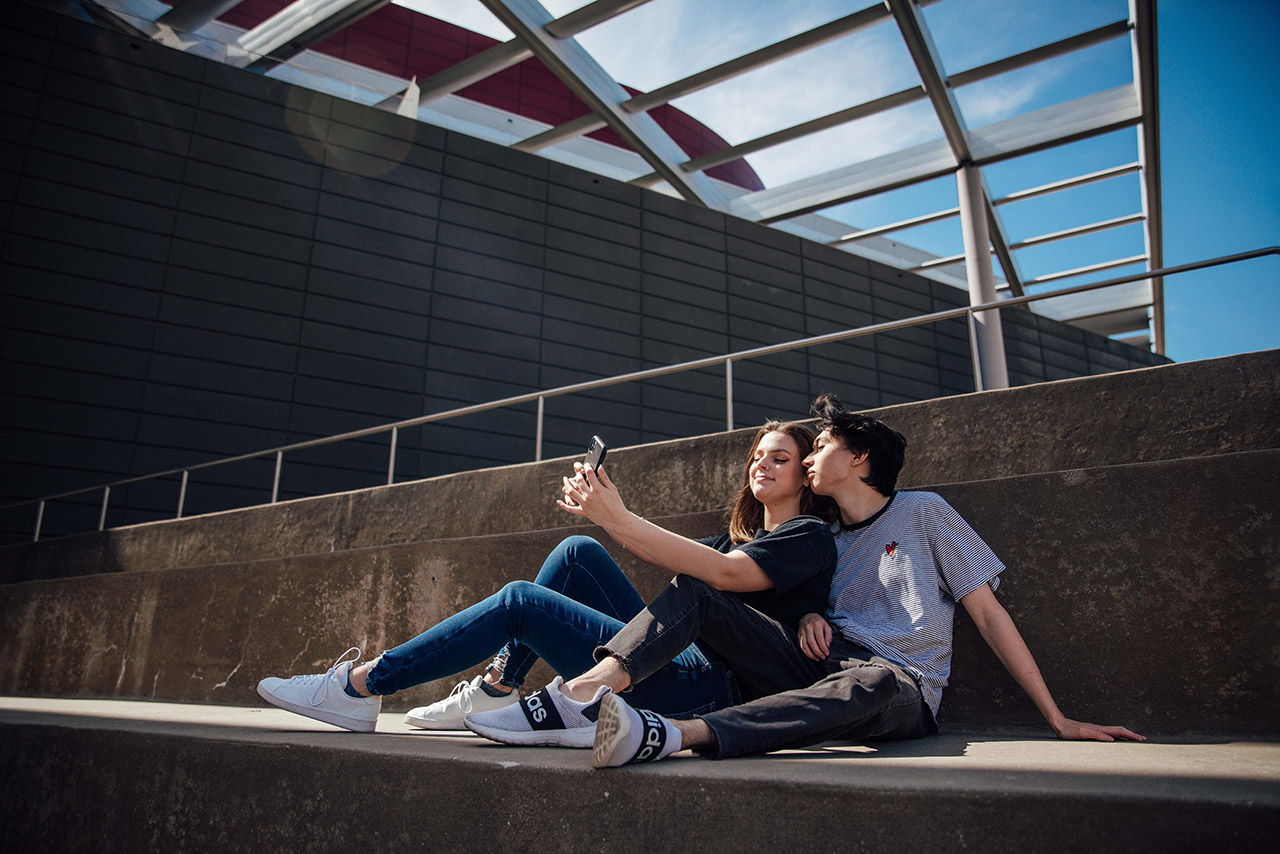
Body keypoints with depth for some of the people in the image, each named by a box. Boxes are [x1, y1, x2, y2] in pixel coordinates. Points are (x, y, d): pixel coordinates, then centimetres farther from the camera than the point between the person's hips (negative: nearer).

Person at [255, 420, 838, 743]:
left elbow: (723, 573, -20)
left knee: (520, 601, -14)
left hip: (706, 686, -8)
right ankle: (495, 693, 2)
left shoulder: (811, 537, -2)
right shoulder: (745, 534, 27)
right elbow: (666, 557, 17)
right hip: (677, 661, 8)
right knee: (580, 553, 1)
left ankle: (359, 687, -3)